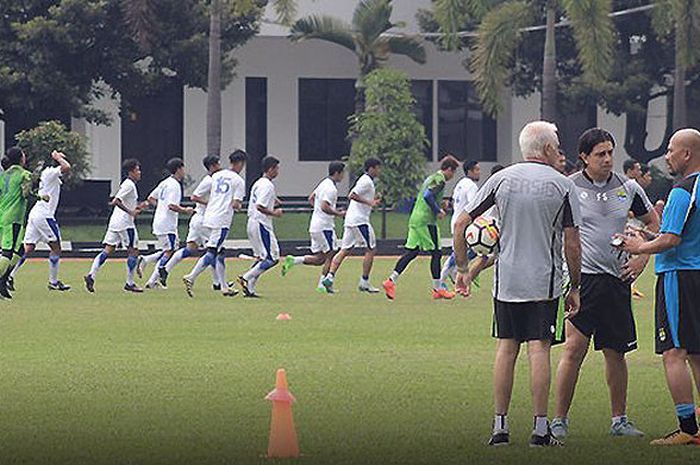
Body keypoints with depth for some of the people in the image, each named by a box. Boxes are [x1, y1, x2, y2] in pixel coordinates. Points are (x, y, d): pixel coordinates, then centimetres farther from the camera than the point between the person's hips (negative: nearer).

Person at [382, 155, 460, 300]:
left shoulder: (431, 178, 20)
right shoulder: (439, 180, -10)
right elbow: (428, 196, -23)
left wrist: (438, 208, 18)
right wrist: (438, 211, -13)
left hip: (415, 219, 9)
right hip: (426, 221, -9)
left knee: (411, 251, 8)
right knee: (436, 253, -1)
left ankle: (391, 280, 0)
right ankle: (437, 289, 2)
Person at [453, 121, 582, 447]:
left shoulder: (501, 179, 4)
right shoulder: (562, 185, -3)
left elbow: (461, 224, 3)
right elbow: (572, 243, -4)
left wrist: (462, 268, 12)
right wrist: (575, 288, 5)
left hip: (506, 282, 3)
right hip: (544, 282, -3)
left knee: (506, 348, 7)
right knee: (539, 349, -3)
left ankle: (500, 426, 6)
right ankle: (540, 429, -5)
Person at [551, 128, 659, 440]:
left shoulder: (628, 188, 7)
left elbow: (652, 222, 20)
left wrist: (642, 258, 9)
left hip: (617, 277, 4)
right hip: (582, 277, -4)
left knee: (616, 352, 9)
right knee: (574, 347, -12)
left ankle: (619, 420, 18)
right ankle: (559, 420, -5)